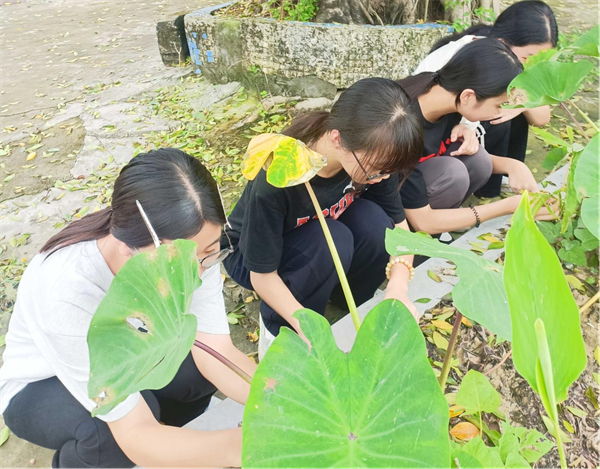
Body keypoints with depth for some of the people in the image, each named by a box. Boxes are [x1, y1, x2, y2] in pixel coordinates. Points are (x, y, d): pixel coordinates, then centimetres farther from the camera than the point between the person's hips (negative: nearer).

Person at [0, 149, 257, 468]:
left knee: (206, 367, -20)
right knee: (118, 429, -31)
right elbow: (135, 435, -37)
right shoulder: (68, 290, -41)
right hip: (40, 387, -3)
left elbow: (217, 353, -25)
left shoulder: (189, 247, -27)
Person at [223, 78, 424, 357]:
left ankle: (347, 300, -1)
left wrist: (398, 287, -29)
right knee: (332, 241, -35)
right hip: (252, 257, -4)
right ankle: (277, 325, -10)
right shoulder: (275, 180, -37)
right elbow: (263, 277, -28)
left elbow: (398, 224, -12)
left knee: (373, 220, -27)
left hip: (319, 235, 4)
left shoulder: (374, 156, -23)